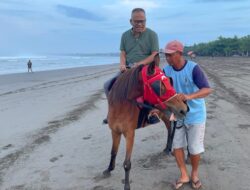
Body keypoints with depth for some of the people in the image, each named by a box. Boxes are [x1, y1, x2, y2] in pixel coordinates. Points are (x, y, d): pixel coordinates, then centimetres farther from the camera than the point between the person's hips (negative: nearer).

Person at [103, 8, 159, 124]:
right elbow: (123, 53, 8)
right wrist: (122, 64, -14)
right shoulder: (125, 35, 11)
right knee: (108, 85, -7)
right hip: (128, 69, 4)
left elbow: (155, 55, -8)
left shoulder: (152, 34, -1)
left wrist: (139, 64, -20)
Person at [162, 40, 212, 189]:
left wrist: (189, 96, -49)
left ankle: (195, 174, 33)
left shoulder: (193, 68, -22)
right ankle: (184, 175, 28)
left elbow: (207, 90, -32)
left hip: (195, 115, -4)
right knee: (177, 145, 9)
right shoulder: (166, 70, -9)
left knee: (195, 148, 7)